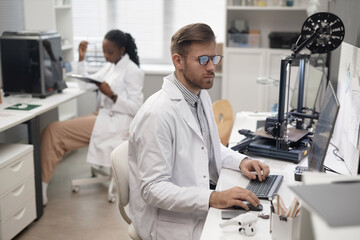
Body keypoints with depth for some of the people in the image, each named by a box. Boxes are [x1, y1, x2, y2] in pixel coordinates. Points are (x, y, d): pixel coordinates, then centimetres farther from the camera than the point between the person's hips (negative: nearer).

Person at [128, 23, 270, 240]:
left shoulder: (202, 96, 7)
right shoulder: (157, 114, -22)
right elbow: (153, 189, -22)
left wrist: (242, 161, 1)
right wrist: (213, 199, -30)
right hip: (175, 220, -8)